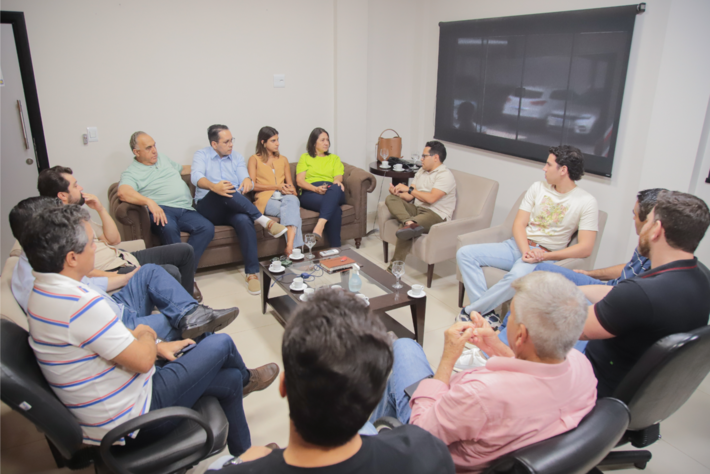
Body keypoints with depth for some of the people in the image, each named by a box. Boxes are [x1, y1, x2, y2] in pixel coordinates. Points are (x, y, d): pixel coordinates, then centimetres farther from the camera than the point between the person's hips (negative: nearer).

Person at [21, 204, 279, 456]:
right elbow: (142, 360, -27)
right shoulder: (80, 303, -33)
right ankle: (245, 378, 39)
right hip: (132, 417, -10)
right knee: (221, 344, 3)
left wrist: (156, 345, 9)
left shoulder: (44, 291, 2)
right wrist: (147, 335, -4)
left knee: (230, 380, 16)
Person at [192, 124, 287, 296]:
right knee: (222, 192, -37)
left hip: (233, 207, 2)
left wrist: (247, 181, -27)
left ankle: (251, 272, -34)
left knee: (245, 220, -35)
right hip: (208, 208, -2)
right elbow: (196, 177, -14)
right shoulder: (201, 155, 7)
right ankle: (262, 219, -34)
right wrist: (213, 186, -37)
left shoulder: (237, 157, 17)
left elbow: (244, 178, 1)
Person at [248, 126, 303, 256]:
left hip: (285, 197, 3)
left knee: (292, 200, -37)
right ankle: (294, 247, -46)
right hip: (266, 198, -3)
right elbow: (252, 185, -1)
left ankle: (290, 245, -54)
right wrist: (277, 187, -9)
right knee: (292, 211, -35)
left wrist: (292, 190, -6)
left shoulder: (283, 159, 26)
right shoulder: (254, 159, 12)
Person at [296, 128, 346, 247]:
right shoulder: (305, 157, 21)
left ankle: (320, 226, -56)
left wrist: (337, 182, -16)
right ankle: (335, 248, -40)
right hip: (310, 193, -2)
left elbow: (338, 178, 11)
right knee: (335, 209, -36)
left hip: (333, 192, 2)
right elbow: (299, 181, 6)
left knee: (336, 188, -40)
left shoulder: (334, 158, 29)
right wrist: (316, 188, -14)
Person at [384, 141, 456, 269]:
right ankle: (409, 223, -42)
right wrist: (398, 193, -10)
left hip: (436, 215, -9)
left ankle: (395, 267, -36)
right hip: (417, 209, 9)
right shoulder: (421, 172, 17)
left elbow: (431, 198, -23)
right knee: (391, 199, -15)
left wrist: (409, 189, -14)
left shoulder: (445, 175, -10)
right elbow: (410, 197, 12)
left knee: (405, 230, -35)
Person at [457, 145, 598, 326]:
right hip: (518, 245, 5)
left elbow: (585, 248, -11)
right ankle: (487, 312, -20)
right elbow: (519, 224, 4)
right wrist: (526, 250, -15)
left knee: (517, 277, -39)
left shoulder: (586, 202, -6)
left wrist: (544, 256, -18)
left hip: (546, 256, -5)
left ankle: (471, 311, -18)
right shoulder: (538, 187, 7)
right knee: (465, 253, -13)